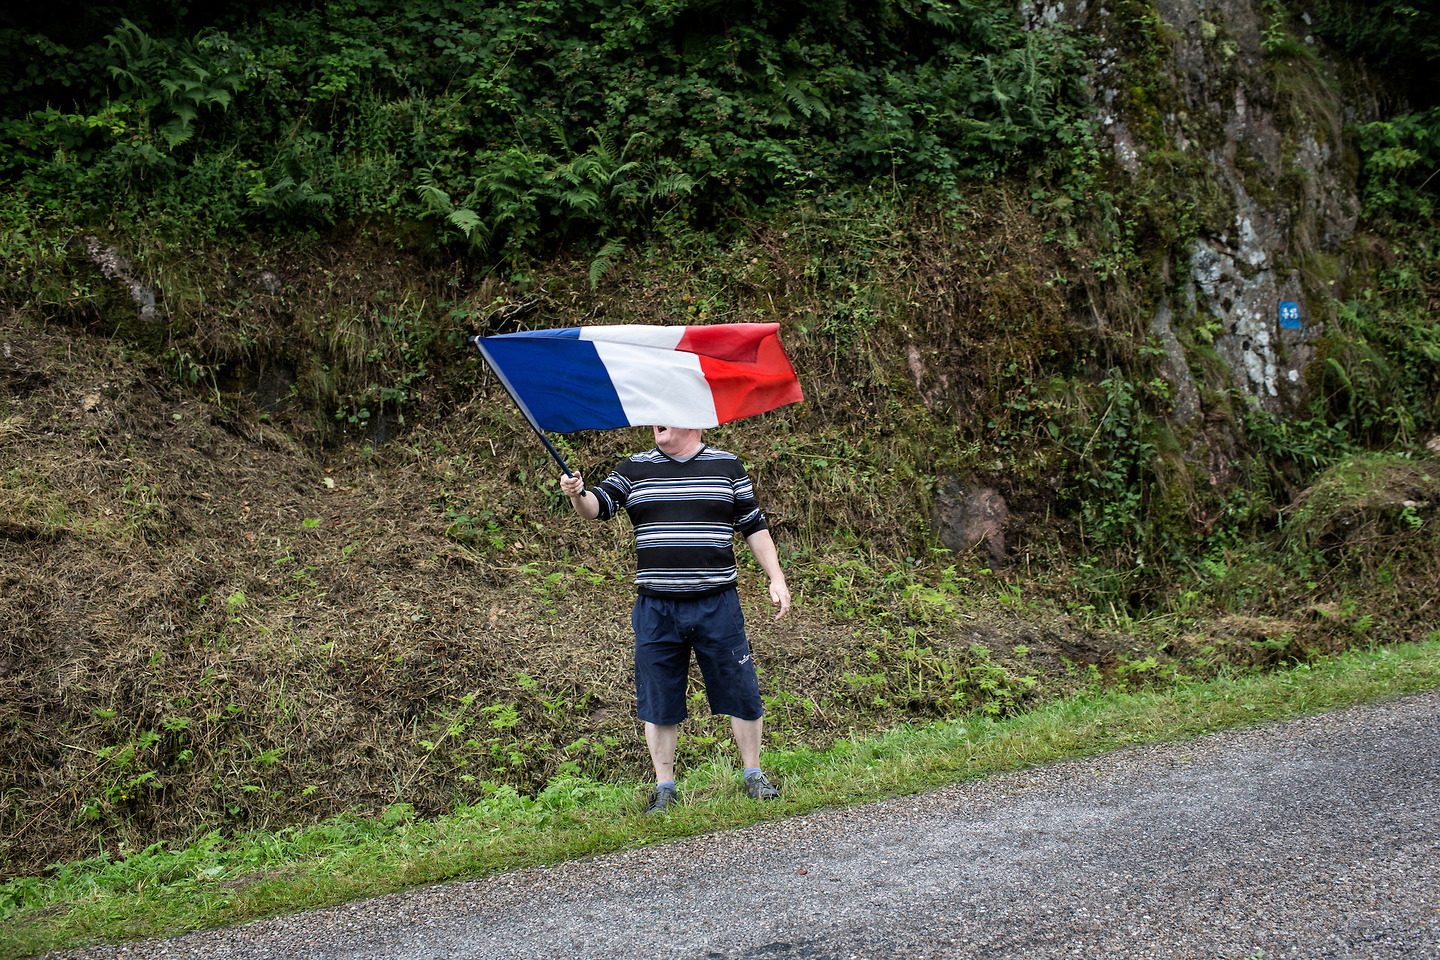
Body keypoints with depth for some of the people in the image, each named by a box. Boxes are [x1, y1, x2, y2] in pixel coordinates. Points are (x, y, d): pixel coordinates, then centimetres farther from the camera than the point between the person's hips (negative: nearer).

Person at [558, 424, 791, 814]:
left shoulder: (727, 466, 7)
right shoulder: (636, 469, 8)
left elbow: (754, 526, 11)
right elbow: (598, 505, -3)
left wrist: (776, 579, 5)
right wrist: (578, 495, -26)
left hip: (717, 604, -1)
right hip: (656, 607, 1)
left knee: (740, 691, 4)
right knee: (659, 698, 6)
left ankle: (754, 774, 23)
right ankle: (664, 786, 19)